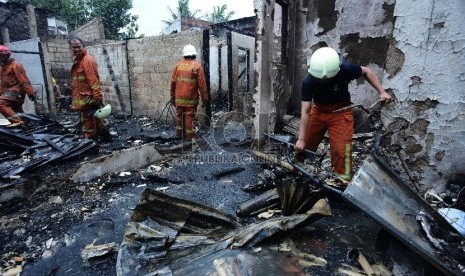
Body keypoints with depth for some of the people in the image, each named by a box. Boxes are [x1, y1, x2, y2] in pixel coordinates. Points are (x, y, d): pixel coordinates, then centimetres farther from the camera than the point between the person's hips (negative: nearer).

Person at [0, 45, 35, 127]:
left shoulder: (15, 65, -8)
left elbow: (24, 80, -16)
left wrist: (30, 92, -21)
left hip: (15, 91, -10)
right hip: (9, 91, 10)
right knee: (17, 111, 11)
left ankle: (16, 120, -30)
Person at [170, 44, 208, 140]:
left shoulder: (178, 65, 5)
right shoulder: (197, 66, -6)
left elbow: (173, 82, 7)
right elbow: (202, 84, -9)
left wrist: (173, 97, 16)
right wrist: (205, 98, -1)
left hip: (179, 99, 4)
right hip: (190, 99, -4)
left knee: (179, 116, 15)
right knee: (190, 118, 2)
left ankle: (179, 135, 26)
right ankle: (190, 137, 8)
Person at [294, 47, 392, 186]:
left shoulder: (345, 70, -24)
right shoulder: (308, 82, -22)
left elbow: (366, 71, -2)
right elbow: (305, 111, -22)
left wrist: (382, 92, -10)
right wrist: (301, 138, -23)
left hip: (340, 113, -1)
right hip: (318, 111, 2)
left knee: (341, 149, -9)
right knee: (304, 145, 7)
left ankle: (343, 182, 7)